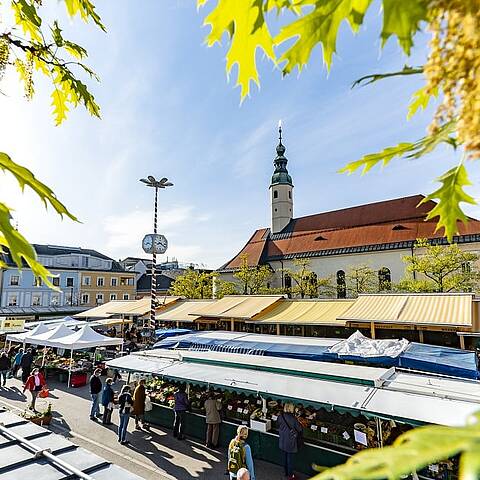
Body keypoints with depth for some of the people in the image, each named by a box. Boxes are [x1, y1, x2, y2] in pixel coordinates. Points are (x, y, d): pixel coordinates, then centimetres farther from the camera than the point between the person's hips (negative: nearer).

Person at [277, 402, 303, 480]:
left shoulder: (280, 417, -14)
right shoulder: (293, 419, -27)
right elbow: (300, 430, -15)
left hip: (282, 441, 5)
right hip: (290, 442, -5)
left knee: (285, 457, 23)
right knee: (290, 459, 13)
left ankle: (286, 473, 40)